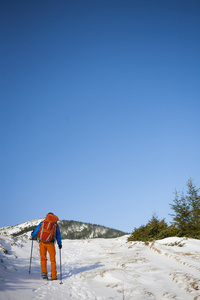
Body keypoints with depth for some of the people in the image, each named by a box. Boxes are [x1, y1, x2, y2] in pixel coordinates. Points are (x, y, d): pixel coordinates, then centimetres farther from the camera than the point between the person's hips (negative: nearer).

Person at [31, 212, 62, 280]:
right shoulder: (55, 224, 12)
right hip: (50, 243, -1)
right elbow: (58, 236, 16)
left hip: (42, 242, 1)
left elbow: (36, 232, 10)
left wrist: (32, 235, 32)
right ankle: (53, 276, 6)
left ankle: (44, 272, -2)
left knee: (43, 258, 14)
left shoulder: (42, 223, 10)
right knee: (52, 259, 8)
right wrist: (59, 244, 27)